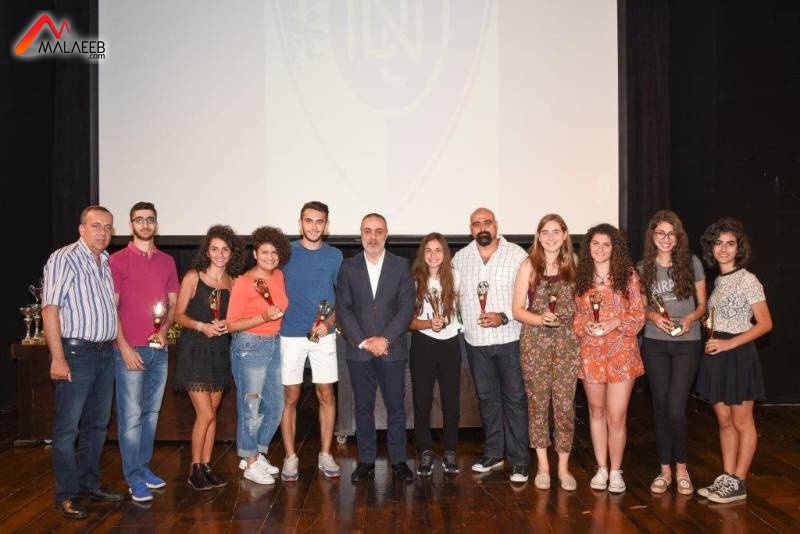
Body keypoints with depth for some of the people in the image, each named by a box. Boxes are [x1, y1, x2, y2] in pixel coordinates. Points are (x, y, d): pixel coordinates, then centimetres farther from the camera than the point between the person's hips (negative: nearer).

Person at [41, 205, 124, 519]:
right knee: (68, 427, 1)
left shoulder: (108, 263, 12)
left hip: (106, 353, 7)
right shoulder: (64, 259, -9)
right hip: (76, 352, -7)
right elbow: (50, 309, -14)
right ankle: (66, 495, 11)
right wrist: (58, 358, -18)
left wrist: (118, 343, 13)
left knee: (97, 424, 15)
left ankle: (90, 484, 28)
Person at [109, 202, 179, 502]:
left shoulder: (167, 261, 11)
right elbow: (111, 307, -6)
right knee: (131, 415, -2)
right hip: (130, 349, -5)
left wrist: (164, 330, -4)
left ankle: (144, 466, 24)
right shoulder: (117, 260, -3)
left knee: (151, 412, 12)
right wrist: (124, 347, -12)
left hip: (159, 348, 5)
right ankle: (134, 478, 6)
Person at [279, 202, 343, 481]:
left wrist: (328, 322, -10)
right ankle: (290, 457, 16)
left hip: (323, 335, 1)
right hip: (290, 335, -1)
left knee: (326, 394, 5)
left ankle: (325, 455, 17)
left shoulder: (334, 256, 2)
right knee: (290, 396, 4)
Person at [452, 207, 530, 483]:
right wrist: (460, 322, 0)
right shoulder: (460, 258, 6)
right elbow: (455, 294, 13)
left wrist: (503, 317, -18)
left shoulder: (516, 254, -5)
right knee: (487, 398, 14)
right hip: (476, 340, 4)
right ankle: (493, 454, 27)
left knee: (515, 398, 2)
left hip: (510, 338, -3)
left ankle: (519, 460, 12)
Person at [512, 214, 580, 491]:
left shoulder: (573, 265, 8)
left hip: (567, 340, 1)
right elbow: (518, 310, 0)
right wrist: (540, 319, -16)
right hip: (534, 341, -1)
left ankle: (563, 466, 15)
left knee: (565, 404, 0)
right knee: (538, 403, 5)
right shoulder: (529, 266, 2)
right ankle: (542, 466, 18)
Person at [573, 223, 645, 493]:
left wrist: (616, 323, -17)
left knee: (617, 416, -2)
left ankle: (615, 471, 16)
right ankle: (601, 468, 27)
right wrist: (585, 325, -11)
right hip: (590, 352, 2)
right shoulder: (580, 277, 3)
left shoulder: (628, 275, -3)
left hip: (621, 352, -2)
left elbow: (639, 316, -2)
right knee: (597, 411, 13)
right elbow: (574, 315, 9)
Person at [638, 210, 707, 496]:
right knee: (660, 408, 8)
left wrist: (690, 318, -15)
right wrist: (653, 315, -10)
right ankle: (665, 470, 20)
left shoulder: (692, 263, 0)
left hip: (686, 344, -2)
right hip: (654, 344, 2)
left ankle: (681, 468, 15)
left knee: (675, 410, -7)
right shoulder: (644, 268, 4)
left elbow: (702, 305, 5)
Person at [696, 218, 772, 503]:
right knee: (724, 421, 12)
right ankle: (726, 478, 20)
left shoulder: (747, 280, -9)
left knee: (741, 422, 4)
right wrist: (712, 341, 3)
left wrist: (729, 344, -19)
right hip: (716, 354, 7)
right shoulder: (718, 281, 12)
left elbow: (765, 323, -12)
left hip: (738, 354, -7)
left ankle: (738, 483, 12)